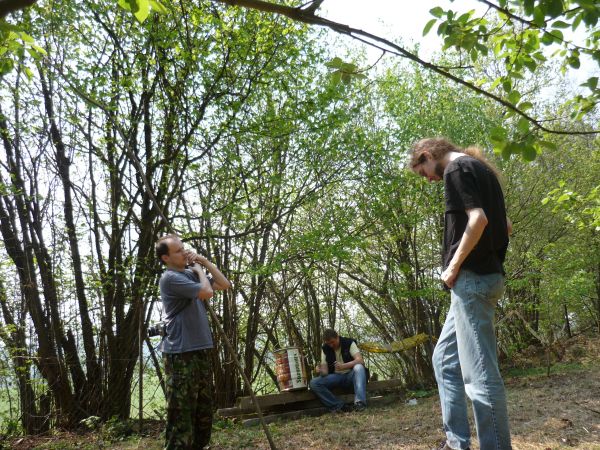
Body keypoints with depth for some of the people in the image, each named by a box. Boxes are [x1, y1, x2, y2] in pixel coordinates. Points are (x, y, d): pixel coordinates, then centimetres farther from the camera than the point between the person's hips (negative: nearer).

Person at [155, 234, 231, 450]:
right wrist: (199, 269, -4)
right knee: (181, 413, -5)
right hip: (180, 354, -9)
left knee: (204, 410, 16)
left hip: (201, 351, 9)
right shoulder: (170, 278, -11)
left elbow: (225, 285, 14)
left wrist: (205, 262, 8)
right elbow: (206, 292, -21)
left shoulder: (190, 274, 14)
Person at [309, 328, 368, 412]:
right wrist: (321, 371, -28)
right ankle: (340, 406, -28)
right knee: (314, 383, -22)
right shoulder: (325, 349, 1)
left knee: (359, 367, -35)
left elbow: (360, 361, -20)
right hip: (336, 377, 3)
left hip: (351, 375, -2)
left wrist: (343, 366, -36)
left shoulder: (349, 343, -7)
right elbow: (325, 371, -3)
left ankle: (360, 402, -41)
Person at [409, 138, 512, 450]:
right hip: (484, 275, 11)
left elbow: (477, 219, -22)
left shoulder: (457, 168, -8)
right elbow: (506, 226, 24)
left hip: (472, 278, -11)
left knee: (479, 372, -6)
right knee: (445, 359, 16)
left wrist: (453, 266, -14)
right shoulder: (479, 168, 21)